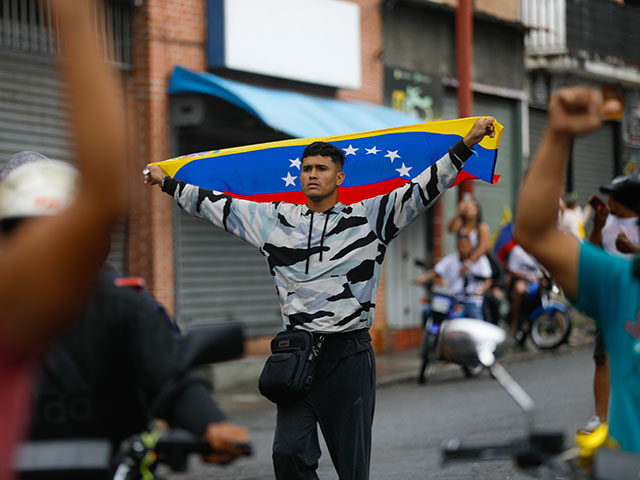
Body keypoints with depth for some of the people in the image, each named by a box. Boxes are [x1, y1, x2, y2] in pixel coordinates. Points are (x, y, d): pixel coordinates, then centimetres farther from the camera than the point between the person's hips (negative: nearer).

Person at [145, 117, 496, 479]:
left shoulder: (369, 218, 3)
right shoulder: (275, 219, 11)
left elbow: (423, 188, -2)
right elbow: (215, 204, 20)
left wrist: (467, 143, -9)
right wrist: (166, 182, 24)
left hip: (349, 354, -2)